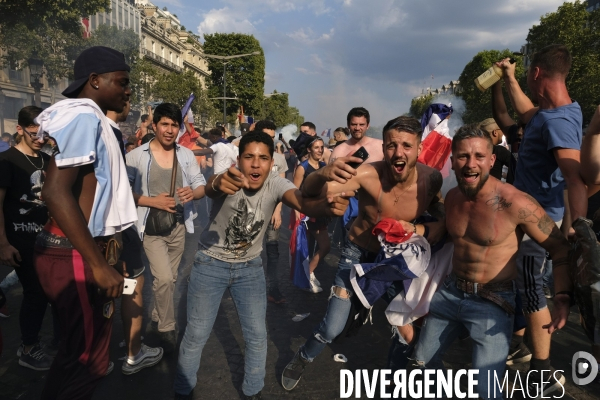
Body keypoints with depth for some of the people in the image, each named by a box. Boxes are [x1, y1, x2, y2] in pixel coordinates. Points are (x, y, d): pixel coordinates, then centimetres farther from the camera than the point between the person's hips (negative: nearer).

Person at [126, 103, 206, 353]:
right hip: (151, 228, -4)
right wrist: (152, 201, -22)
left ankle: (157, 315, 42)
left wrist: (194, 192, -22)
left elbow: (202, 186, 1)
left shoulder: (186, 155, 1)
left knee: (170, 278, 17)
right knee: (163, 278, -12)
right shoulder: (137, 156, -9)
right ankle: (167, 328, 11)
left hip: (179, 226, 4)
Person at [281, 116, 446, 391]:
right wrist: (323, 174, -57)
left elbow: (446, 223, -10)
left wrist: (418, 230, -30)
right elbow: (307, 193, -35)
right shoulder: (368, 175, -30)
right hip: (358, 252, -3)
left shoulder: (431, 179, -21)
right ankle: (301, 361, 30)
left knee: (407, 329, 9)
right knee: (332, 329, -2)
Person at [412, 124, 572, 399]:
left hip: (492, 302, -6)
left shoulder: (515, 203, -22)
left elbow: (561, 247, -13)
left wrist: (563, 297, -24)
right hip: (450, 292, 6)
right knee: (422, 361, 20)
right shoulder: (452, 197, -2)